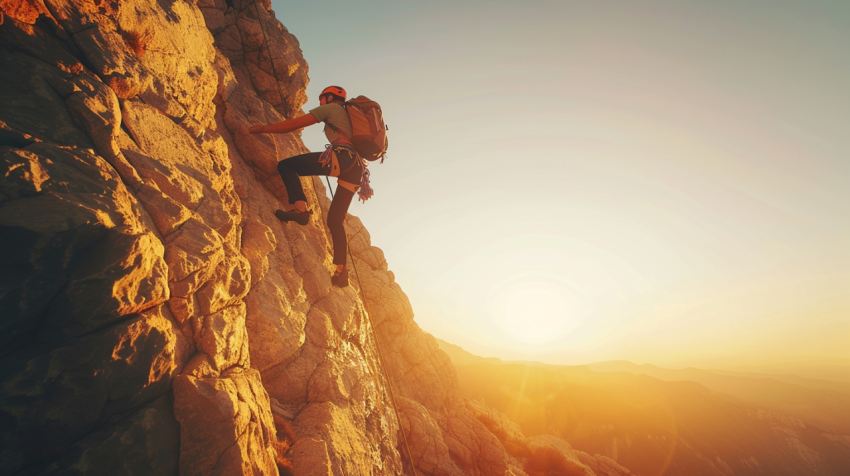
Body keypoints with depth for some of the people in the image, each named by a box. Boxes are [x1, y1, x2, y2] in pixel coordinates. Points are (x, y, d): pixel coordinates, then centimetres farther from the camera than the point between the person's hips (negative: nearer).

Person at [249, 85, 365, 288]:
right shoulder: (349, 115, 37)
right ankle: (341, 271, 7)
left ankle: (300, 208, -19)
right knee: (335, 220, 11)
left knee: (285, 165, 1)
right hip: (357, 167, 8)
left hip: (341, 157, -7)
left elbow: (294, 124, 11)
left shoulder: (330, 108, 15)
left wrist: (263, 129, 18)